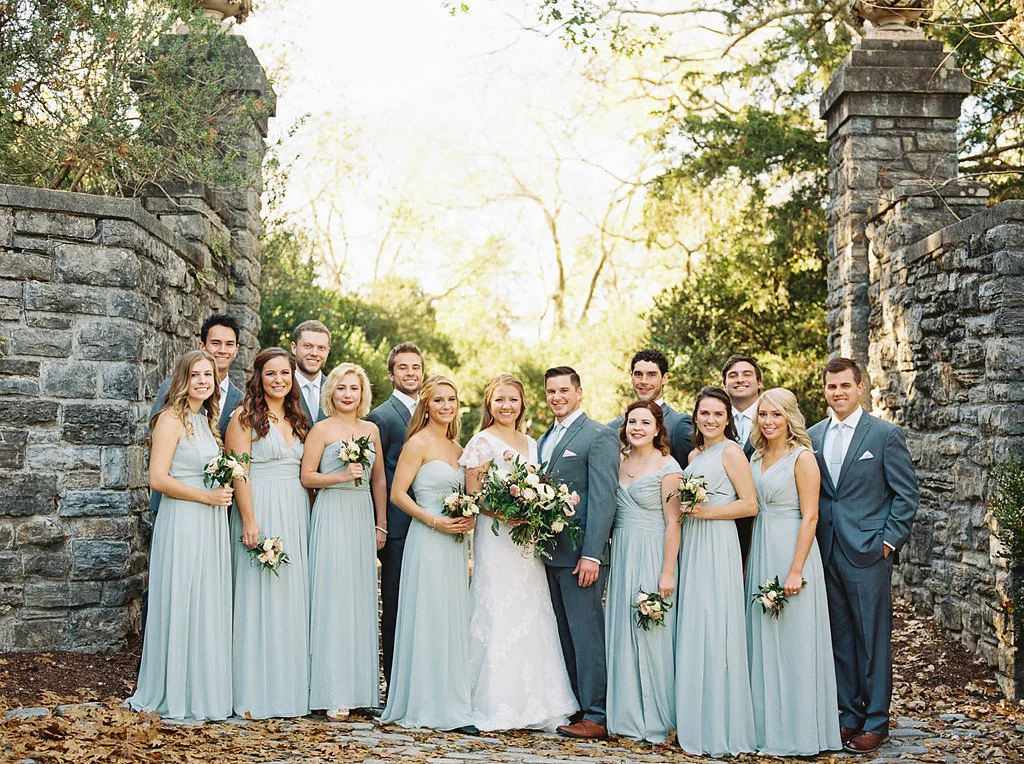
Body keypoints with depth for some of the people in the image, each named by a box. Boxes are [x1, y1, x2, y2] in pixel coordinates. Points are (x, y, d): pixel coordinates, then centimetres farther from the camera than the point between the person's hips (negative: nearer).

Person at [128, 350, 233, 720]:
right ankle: (175, 697, 7)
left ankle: (204, 691, 18)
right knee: (180, 605, -3)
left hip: (212, 523, 8)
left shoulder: (208, 420, 16)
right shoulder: (172, 419, -8)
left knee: (209, 607, 10)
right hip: (182, 523, -8)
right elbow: (158, 478, -15)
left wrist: (225, 492, 7)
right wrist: (207, 496, -14)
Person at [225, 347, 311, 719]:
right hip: (260, 511, -6)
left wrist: (310, 518, 9)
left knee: (292, 598, 8)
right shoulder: (245, 417, -4)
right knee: (259, 598, -4)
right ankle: (255, 693, 2)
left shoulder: (296, 419, 16)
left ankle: (290, 687, 15)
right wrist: (249, 521, -18)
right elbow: (239, 473, -10)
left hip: (296, 515, 6)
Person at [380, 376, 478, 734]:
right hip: (427, 542, -8)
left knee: (454, 621, 8)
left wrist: (469, 518, 3)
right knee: (430, 621, -4)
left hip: (454, 544, 8)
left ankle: (453, 703, 14)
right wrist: (435, 521, -18)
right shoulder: (419, 443, -7)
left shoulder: (457, 447, 15)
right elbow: (397, 494, -11)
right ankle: (430, 706, 2)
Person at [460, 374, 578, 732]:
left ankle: (535, 704, 11)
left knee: (533, 617, 5)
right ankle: (498, 705, -1)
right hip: (495, 538, -6)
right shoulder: (482, 442, -3)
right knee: (500, 617, -7)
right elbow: (473, 495, -7)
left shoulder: (531, 444, 15)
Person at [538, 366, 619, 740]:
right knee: (563, 635, 11)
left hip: (581, 554, -8)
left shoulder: (599, 436, -7)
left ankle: (596, 716, 0)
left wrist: (591, 555, -19)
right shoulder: (545, 439, 18)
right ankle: (571, 706, 18)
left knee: (586, 634, -5)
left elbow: (603, 500, -13)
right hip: (550, 552, 8)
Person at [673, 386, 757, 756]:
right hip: (691, 545, 8)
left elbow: (750, 504, -12)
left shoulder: (731, 451, -7)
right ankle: (694, 720, 15)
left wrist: (705, 511, -16)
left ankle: (721, 728, 0)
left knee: (714, 629, -7)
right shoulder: (694, 454, 17)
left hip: (717, 545, -8)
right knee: (692, 631, 8)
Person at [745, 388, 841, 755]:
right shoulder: (757, 457, 12)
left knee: (792, 640, -2)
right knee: (762, 641, 10)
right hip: (760, 553, 7)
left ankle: (798, 731, 7)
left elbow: (810, 517, -14)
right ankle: (767, 727, 19)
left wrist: (796, 571, -19)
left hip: (791, 551, -7)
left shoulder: (802, 457, -9)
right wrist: (748, 564, 12)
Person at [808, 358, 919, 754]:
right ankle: (850, 714, 21)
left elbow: (907, 493, -2)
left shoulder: (886, 434, -3)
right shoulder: (812, 436, 10)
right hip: (826, 554, 5)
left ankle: (876, 722, 10)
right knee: (839, 638, 10)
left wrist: (889, 541, -8)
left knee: (873, 639, 1)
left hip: (868, 553, -4)